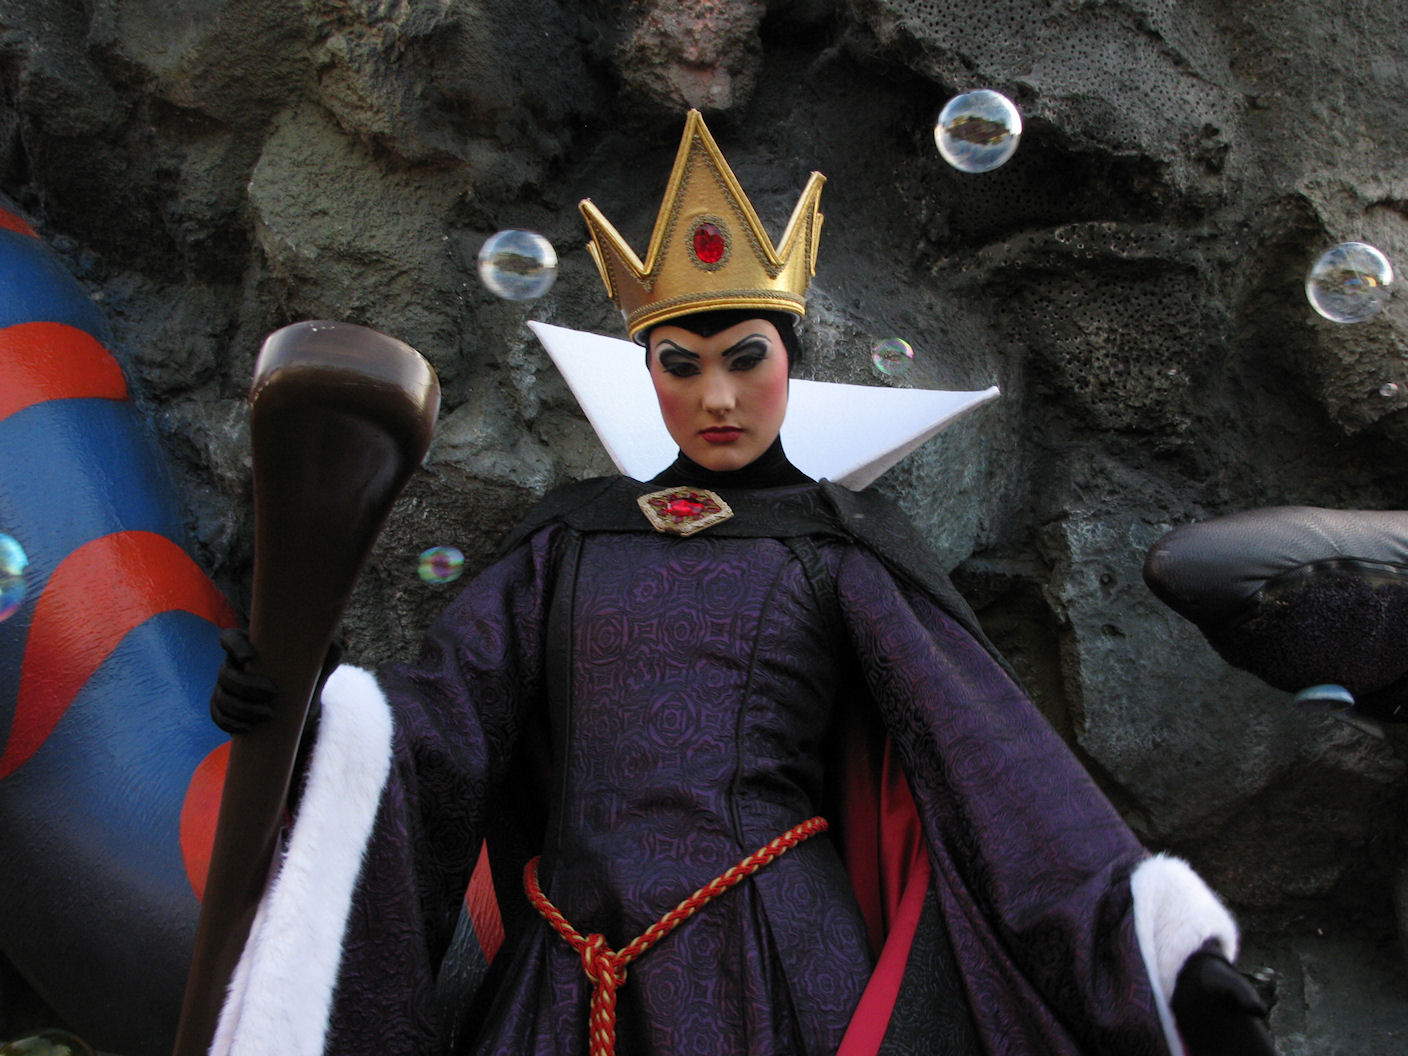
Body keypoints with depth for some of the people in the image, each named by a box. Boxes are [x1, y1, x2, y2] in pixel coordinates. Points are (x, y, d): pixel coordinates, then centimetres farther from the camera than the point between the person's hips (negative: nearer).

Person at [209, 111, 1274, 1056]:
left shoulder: (840, 541, 5)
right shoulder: (575, 532, 13)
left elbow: (989, 741, -5)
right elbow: (448, 708, 5)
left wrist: (1163, 945, -15)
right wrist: (302, 702, -15)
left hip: (777, 968, -2)